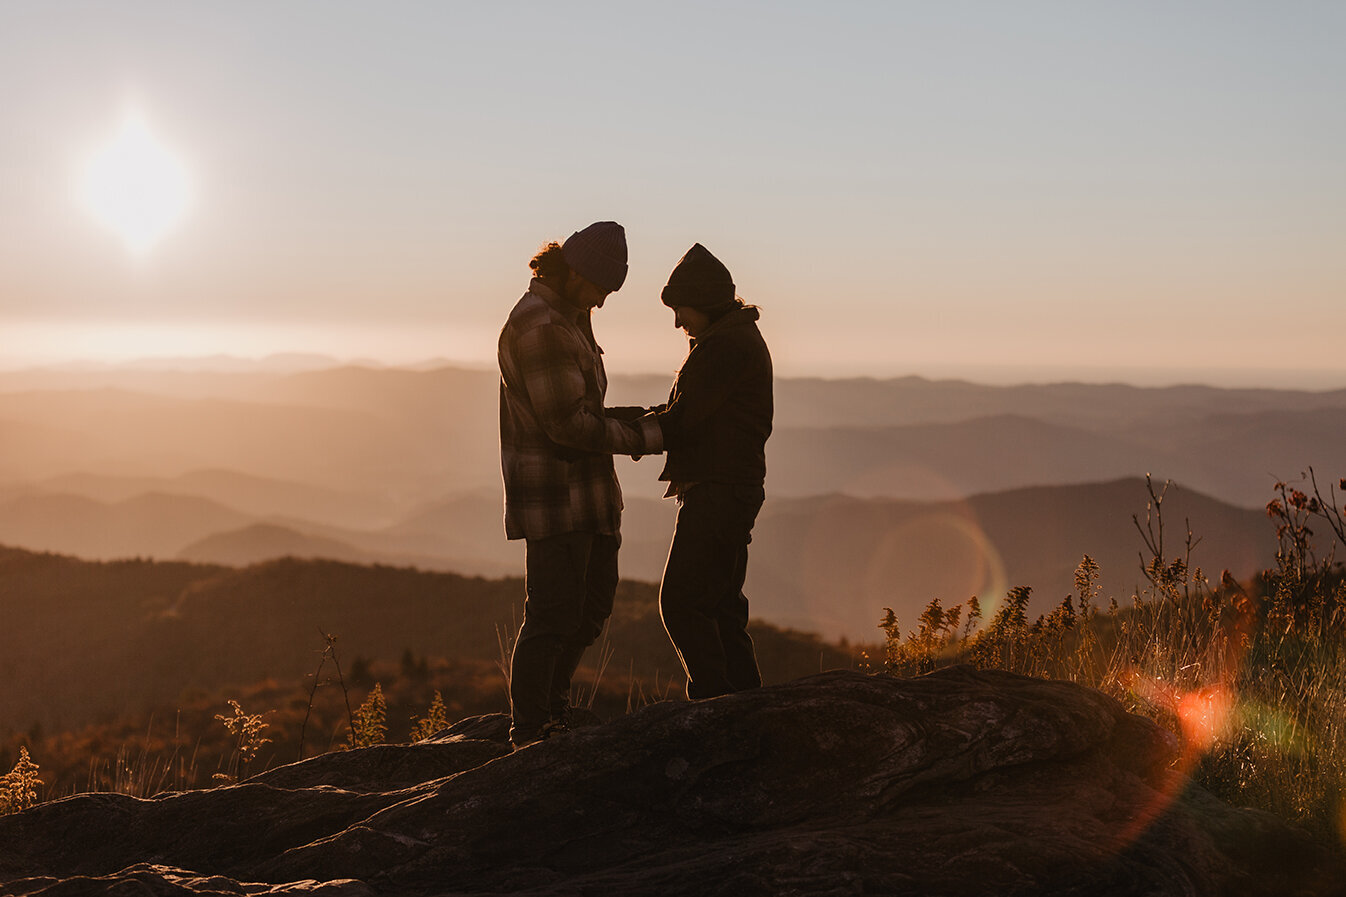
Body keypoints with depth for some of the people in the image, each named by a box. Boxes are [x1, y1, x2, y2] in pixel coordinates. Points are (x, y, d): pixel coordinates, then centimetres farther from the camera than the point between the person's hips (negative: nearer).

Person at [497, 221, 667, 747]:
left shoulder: (568, 318, 16)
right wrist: (642, 438, -14)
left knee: (593, 605, 18)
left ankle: (552, 704, 34)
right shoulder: (539, 326, -18)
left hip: (586, 491, 10)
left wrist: (630, 425, 8)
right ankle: (530, 733, 6)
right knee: (553, 616, -4)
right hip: (554, 494, -10)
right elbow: (568, 425, -22)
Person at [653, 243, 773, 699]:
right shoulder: (739, 338, 20)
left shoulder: (728, 343, -14)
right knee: (720, 604, 13)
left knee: (682, 602, -10)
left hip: (719, 490, -11)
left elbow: (685, 417, -17)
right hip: (731, 490, 11)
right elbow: (692, 411, 17)